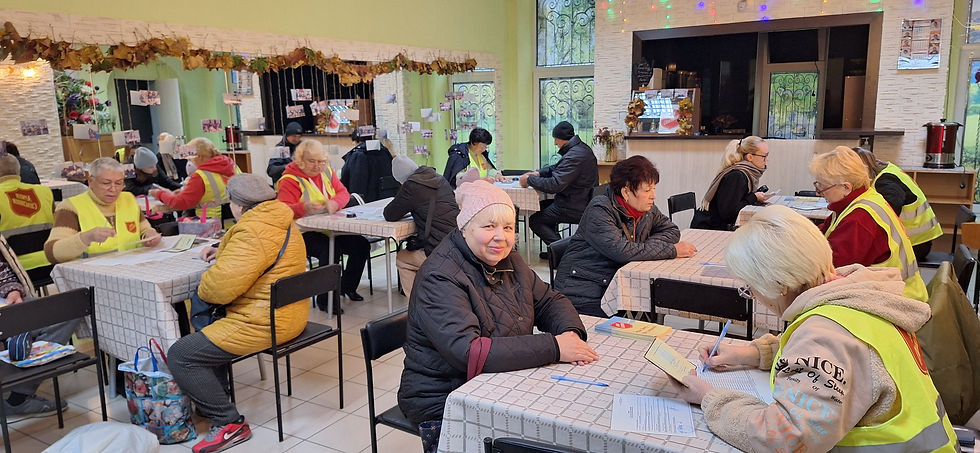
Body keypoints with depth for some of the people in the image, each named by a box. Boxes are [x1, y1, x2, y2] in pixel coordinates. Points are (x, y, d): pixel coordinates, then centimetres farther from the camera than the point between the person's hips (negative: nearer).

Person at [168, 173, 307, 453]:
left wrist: (203, 289, -6)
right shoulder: (281, 222, 10)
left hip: (265, 323, -11)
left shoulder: (252, 233, -22)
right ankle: (212, 400, 32)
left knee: (180, 356, -5)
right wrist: (222, 251, 18)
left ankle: (229, 423, -2)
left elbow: (222, 285, -28)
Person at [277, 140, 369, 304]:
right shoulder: (290, 180, -7)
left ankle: (346, 286, 12)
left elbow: (343, 193, 9)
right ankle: (324, 299, -15)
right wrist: (304, 207, -35)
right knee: (329, 250, -33)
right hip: (305, 233, -6)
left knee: (362, 245, -12)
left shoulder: (327, 172, 12)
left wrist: (334, 203, -15)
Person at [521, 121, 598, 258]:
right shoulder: (581, 148, 9)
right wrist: (538, 173, 6)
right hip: (583, 201, 10)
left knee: (534, 220, 1)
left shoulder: (574, 156, -24)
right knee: (541, 206, 22)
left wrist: (529, 180, -16)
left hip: (575, 208, -10)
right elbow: (557, 168, 21)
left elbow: (554, 185, -28)